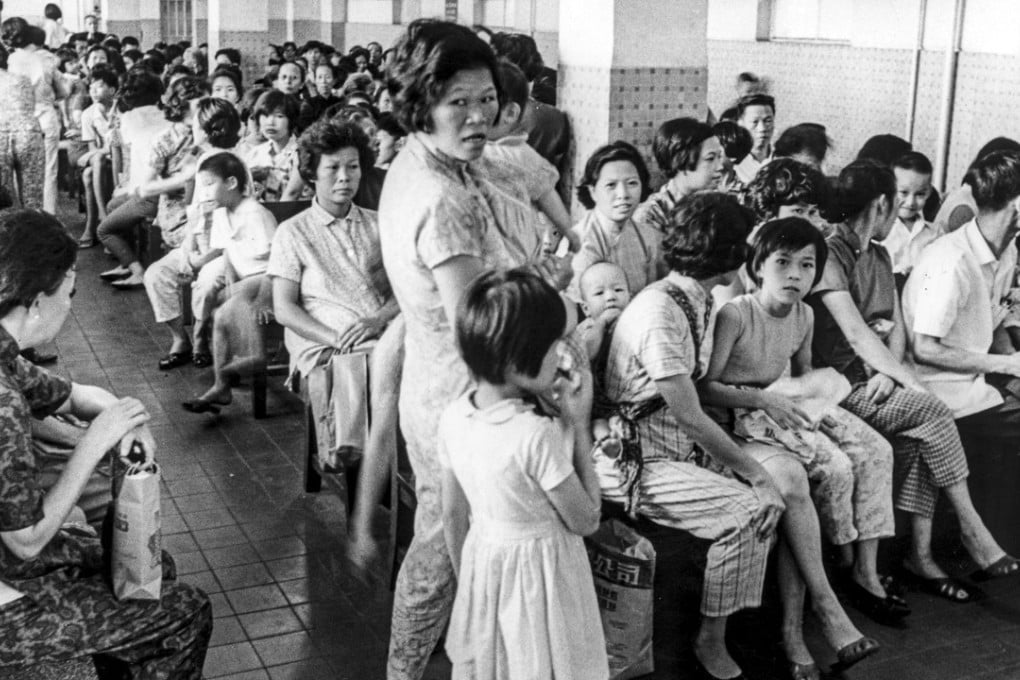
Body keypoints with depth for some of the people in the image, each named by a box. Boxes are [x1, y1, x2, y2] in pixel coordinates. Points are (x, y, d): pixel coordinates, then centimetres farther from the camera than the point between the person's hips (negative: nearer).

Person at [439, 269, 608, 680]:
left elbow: (453, 515, 3)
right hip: (538, 573, -6)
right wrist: (580, 425, -14)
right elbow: (586, 521, -15)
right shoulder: (539, 436, -29)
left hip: (481, 561, 6)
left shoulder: (453, 418, -9)